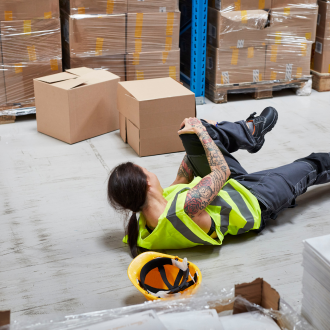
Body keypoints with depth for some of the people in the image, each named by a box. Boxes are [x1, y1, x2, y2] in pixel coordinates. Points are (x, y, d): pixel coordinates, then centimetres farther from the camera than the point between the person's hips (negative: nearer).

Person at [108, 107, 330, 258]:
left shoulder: (146, 223, -20)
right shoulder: (185, 206, -47)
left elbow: (181, 180, -1)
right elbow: (222, 171, -33)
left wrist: (199, 134, -2)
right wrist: (201, 133, -23)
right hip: (253, 204, -6)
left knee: (193, 131, -5)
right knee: (309, 167, 13)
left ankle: (251, 131, 16)